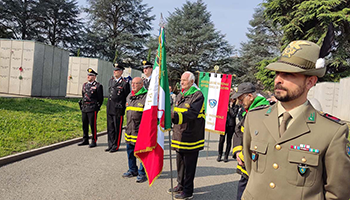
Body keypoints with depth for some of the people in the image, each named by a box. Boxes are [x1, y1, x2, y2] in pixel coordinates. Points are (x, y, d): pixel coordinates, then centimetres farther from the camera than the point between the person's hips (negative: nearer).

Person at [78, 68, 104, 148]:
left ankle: (94, 141, 8)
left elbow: (100, 99, -4)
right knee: (84, 125, 11)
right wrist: (82, 105, 18)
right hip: (84, 108, 7)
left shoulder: (98, 86, -6)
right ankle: (85, 140, 23)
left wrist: (97, 107, -3)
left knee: (93, 125, -2)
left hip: (92, 109, -7)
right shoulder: (84, 85, 14)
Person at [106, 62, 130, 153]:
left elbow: (127, 97, -4)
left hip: (118, 109, -6)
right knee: (110, 128, 12)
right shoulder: (111, 81, 13)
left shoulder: (125, 83, -7)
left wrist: (123, 108, -4)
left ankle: (116, 146, 13)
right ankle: (110, 145, 22)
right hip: (109, 108, 6)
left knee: (117, 128, 2)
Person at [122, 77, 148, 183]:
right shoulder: (129, 96, 14)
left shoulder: (146, 97, -11)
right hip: (130, 129, 8)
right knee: (130, 150, 16)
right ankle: (132, 170, 32)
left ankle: (142, 173, 14)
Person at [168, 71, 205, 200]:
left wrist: (174, 116, -35)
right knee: (180, 162, 18)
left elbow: (191, 114, -25)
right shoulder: (180, 95, 15)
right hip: (180, 135, 8)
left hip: (191, 137, -8)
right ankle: (181, 186, 34)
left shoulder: (197, 95, -12)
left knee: (189, 165, 1)